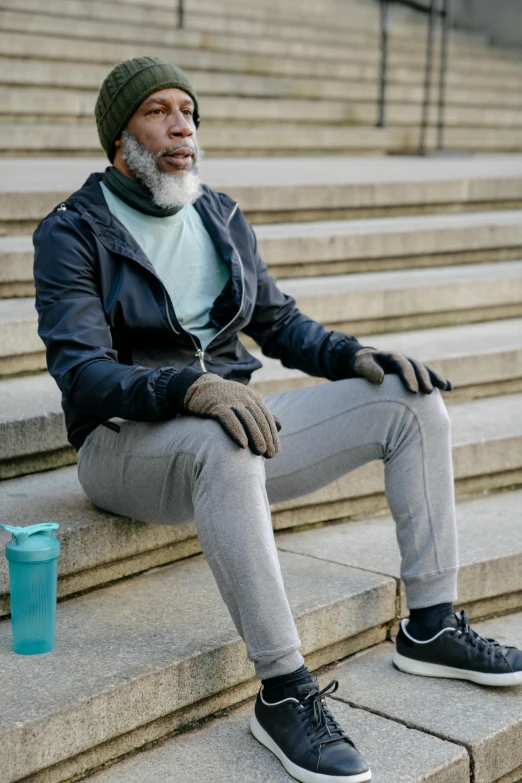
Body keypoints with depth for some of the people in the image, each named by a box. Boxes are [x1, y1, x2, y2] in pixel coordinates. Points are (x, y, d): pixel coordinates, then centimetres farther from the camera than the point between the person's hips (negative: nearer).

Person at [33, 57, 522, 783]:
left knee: (413, 403, -7)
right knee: (223, 447, -42)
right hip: (127, 442, -6)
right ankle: (284, 692, -35)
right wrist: (192, 389, -37)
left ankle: (432, 627, -3)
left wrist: (356, 354, -5)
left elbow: (279, 324, 16)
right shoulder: (71, 233, -7)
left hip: (229, 422, 6)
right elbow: (81, 370, -19)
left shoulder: (222, 217, 11)